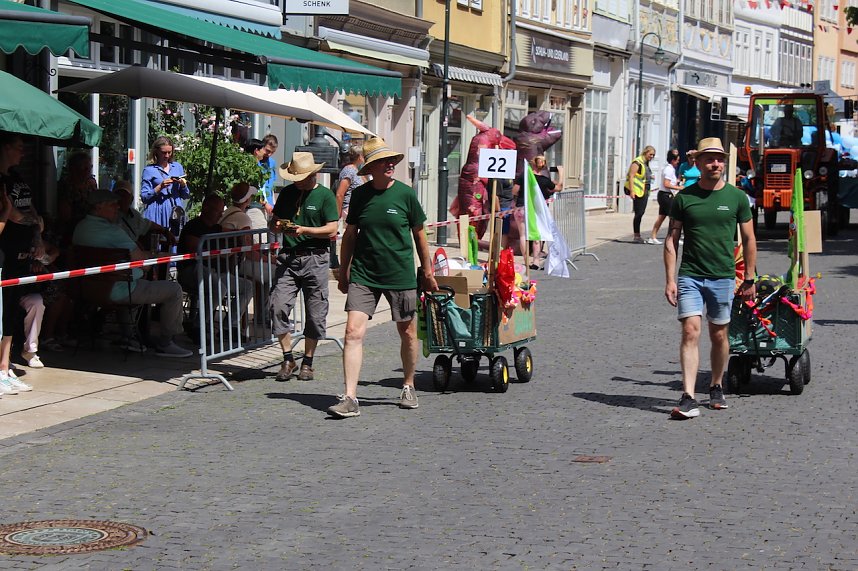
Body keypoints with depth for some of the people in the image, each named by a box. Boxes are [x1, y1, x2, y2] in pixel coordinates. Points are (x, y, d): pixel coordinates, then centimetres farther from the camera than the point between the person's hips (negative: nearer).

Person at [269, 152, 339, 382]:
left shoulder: (325, 195, 0)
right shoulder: (286, 193, 14)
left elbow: (332, 229, -6)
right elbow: (273, 222, 20)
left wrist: (305, 230, -18)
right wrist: (277, 226, -4)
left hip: (315, 258, -3)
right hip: (288, 257, 3)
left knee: (314, 313, 2)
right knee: (278, 306, -9)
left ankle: (307, 362, 15)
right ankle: (288, 359, 3)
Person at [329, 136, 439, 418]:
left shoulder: (405, 194, -3)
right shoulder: (360, 195, 2)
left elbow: (419, 235, 7)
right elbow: (350, 234, 12)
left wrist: (427, 271, 10)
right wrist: (343, 273, 15)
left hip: (401, 276, -1)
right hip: (363, 276, 1)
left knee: (407, 333, 10)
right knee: (353, 332, -12)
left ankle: (408, 387, 33)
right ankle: (349, 398, -13)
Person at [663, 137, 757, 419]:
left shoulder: (736, 197, 3)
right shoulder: (683, 198, 2)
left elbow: (748, 239, 9)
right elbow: (672, 240, 5)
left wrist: (749, 279, 7)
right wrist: (670, 279, -2)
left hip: (723, 277, 1)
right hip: (690, 276, -1)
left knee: (719, 335, 10)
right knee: (690, 332, -11)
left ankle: (716, 388, 30)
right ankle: (688, 399, -16)